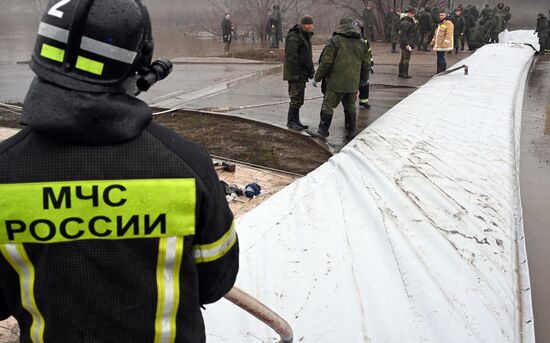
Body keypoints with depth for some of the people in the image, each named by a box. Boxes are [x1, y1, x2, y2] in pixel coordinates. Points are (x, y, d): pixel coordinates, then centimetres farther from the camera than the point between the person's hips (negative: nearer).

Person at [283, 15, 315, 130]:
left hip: (302, 73, 10)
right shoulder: (294, 37, -15)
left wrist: (311, 71, 20)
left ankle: (296, 121, 20)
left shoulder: (305, 36, 17)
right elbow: (291, 57, -21)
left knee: (299, 99, 13)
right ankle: (291, 122, -1)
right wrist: (294, 74, -24)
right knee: (296, 98, -8)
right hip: (295, 73, -10)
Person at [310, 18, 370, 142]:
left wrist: (317, 78, -2)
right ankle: (350, 134, 16)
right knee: (350, 107, 13)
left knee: (328, 106, 0)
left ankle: (322, 132, 2)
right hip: (353, 83, 6)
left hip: (336, 82, -5)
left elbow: (326, 62, -10)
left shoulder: (335, 40, -7)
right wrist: (363, 80, 28)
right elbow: (366, 64, 15)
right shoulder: (362, 43, 11)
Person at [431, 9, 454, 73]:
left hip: (443, 45, -9)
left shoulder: (448, 23, -10)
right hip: (438, 45, 9)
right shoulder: (440, 23, 21)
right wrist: (433, 41, 25)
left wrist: (445, 43, -25)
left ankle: (439, 72, -10)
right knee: (441, 59, 13)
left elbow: (449, 34, -18)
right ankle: (444, 72, 21)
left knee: (440, 59, -11)